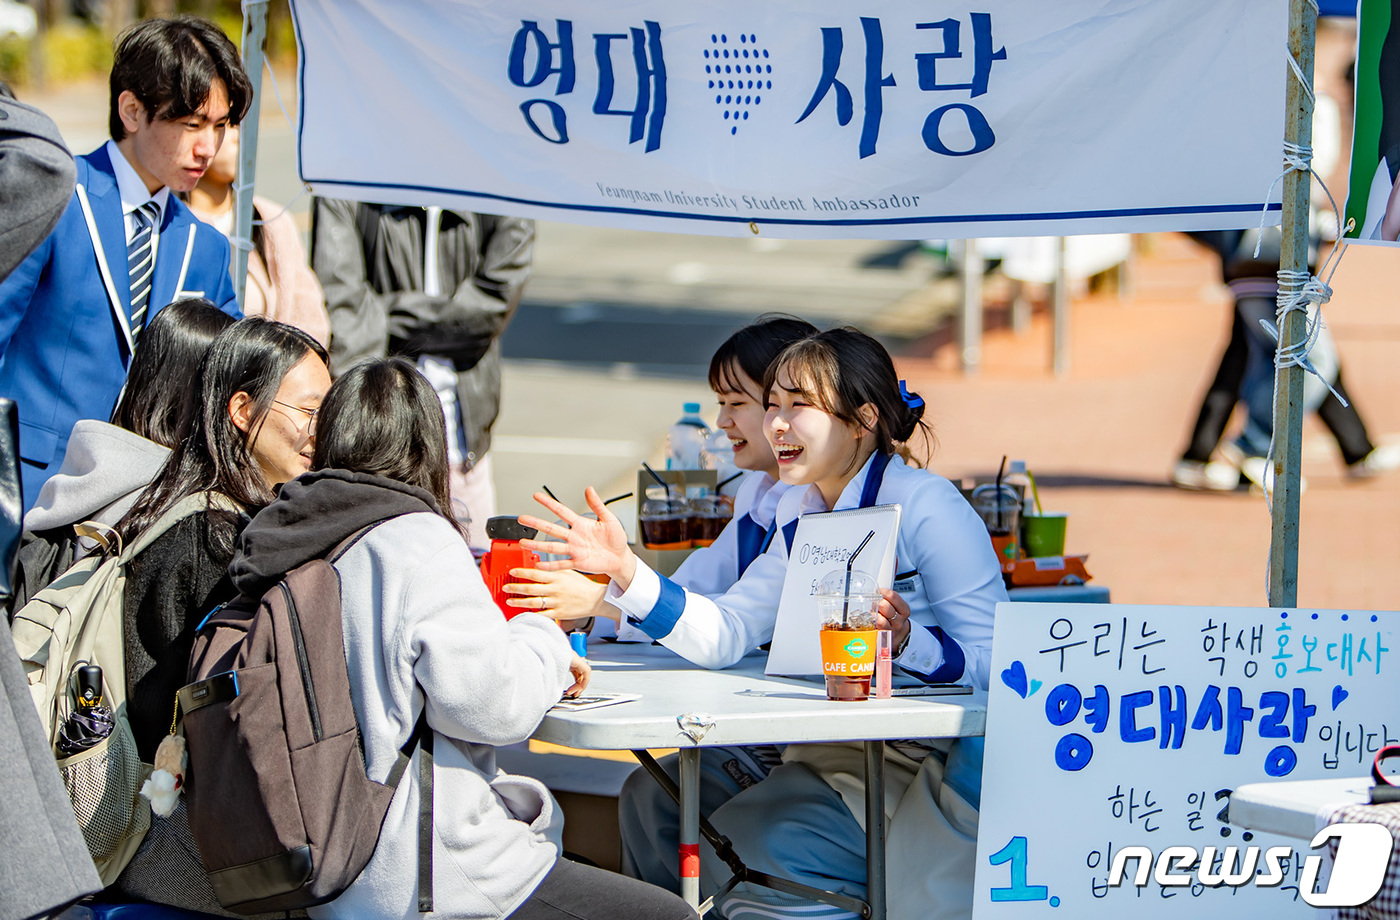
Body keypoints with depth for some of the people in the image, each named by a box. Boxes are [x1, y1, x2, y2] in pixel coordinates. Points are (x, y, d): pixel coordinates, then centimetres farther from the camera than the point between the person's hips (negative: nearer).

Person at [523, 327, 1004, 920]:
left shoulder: (925, 509, -13)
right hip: (842, 761, 8)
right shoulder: (801, 516, 12)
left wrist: (909, 643, -36)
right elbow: (723, 635, 3)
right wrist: (625, 570, -7)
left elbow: (997, 666, -19)